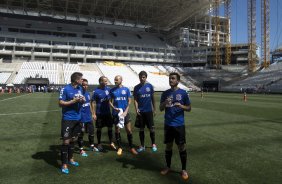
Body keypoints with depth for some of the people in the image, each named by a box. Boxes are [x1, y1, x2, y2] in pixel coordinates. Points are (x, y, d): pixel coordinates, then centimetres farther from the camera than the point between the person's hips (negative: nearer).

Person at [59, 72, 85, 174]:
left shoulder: (80, 88, 6)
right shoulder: (65, 89, -13)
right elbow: (60, 103, -13)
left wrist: (82, 100, -7)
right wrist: (73, 101, -22)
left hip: (77, 118, 6)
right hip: (68, 119, -6)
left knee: (73, 139, 17)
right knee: (66, 141, -2)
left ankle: (70, 159, 34)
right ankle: (64, 164, 10)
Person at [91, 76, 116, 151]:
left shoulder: (108, 89, -2)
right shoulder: (96, 91, -12)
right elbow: (93, 102, -8)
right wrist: (93, 114, -10)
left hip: (108, 112, 3)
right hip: (99, 113, -3)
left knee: (110, 127, 7)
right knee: (99, 128, 9)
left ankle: (111, 143, 20)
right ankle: (99, 144, 24)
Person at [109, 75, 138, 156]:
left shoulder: (126, 89, 1)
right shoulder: (112, 90, 2)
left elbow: (129, 101, 0)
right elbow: (110, 101, 5)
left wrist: (126, 111, -11)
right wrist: (114, 108, -15)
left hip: (125, 113, 0)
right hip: (116, 113, 1)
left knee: (129, 130, 2)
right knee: (117, 130, 7)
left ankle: (131, 147, 16)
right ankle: (119, 148, 22)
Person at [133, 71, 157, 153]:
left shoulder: (150, 86, 1)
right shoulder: (136, 87, -1)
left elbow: (153, 98, 7)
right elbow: (135, 100, -1)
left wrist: (154, 109, 8)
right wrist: (136, 109, -14)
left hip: (149, 111, 0)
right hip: (140, 111, 0)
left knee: (151, 128, 6)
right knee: (141, 129, 8)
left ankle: (153, 144, 23)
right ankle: (142, 145, 21)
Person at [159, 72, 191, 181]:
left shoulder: (183, 93, -3)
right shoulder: (165, 93, 4)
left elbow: (189, 108, 2)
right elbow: (161, 109, 6)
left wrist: (181, 106, -18)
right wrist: (164, 103, -15)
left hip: (179, 124, -2)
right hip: (168, 124, 2)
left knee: (181, 147, 5)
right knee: (168, 146, 12)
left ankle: (184, 170, 20)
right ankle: (168, 167, 29)